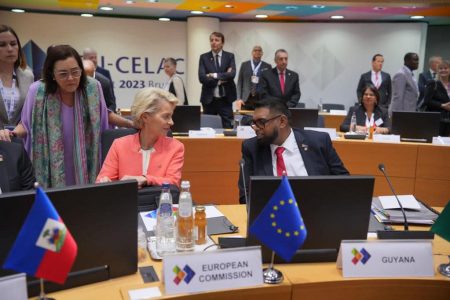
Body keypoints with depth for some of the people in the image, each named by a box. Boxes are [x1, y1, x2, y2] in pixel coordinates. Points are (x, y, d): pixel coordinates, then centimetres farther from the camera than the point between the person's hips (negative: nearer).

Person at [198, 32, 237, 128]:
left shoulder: (230, 56, 4)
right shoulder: (204, 57, 4)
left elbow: (232, 74, -12)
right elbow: (202, 77, -8)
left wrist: (215, 75, -15)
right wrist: (220, 80, -12)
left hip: (225, 99, 0)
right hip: (209, 99, 0)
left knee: (227, 127, 1)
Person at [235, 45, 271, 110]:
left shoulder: (267, 66, 8)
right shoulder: (244, 65, 11)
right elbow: (240, 82, 8)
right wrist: (239, 98, -1)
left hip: (261, 99, -1)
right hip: (246, 99, 1)